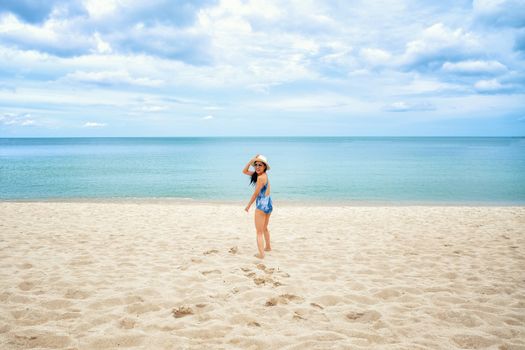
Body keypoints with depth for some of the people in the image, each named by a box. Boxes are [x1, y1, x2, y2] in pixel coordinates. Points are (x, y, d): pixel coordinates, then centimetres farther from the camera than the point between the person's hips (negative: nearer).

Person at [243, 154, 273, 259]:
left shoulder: (260, 177, -20)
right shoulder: (264, 174, 6)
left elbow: (256, 194, -15)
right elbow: (245, 171, 11)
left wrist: (248, 205, -4)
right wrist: (251, 161, -1)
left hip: (261, 206, -9)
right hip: (269, 204, 9)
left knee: (259, 232, -2)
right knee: (265, 228, 28)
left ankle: (261, 254, -5)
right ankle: (268, 247, 43)